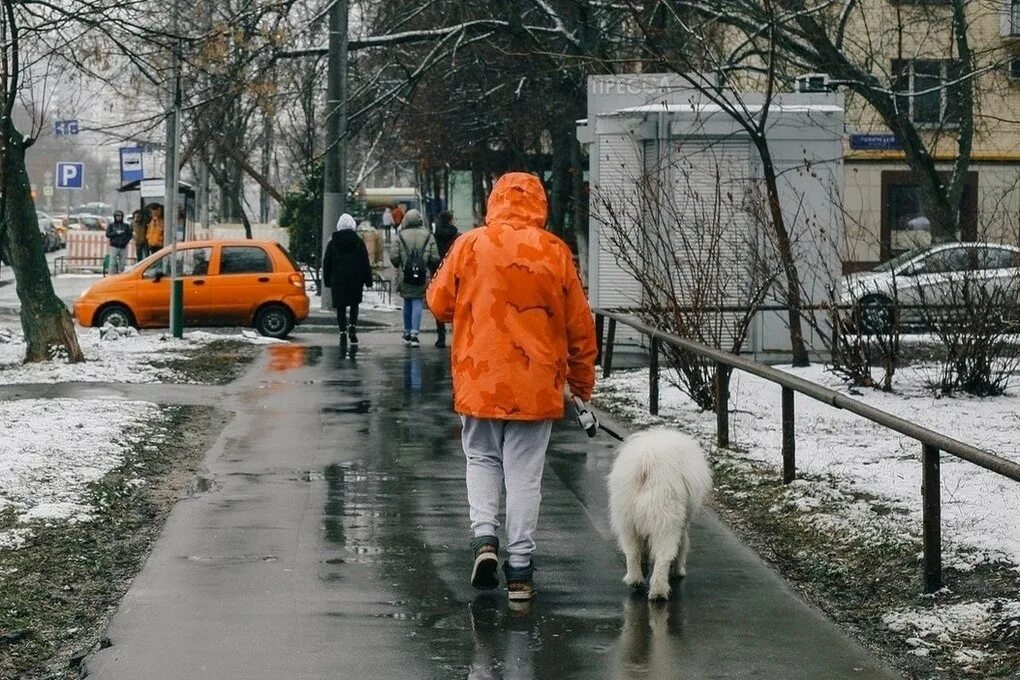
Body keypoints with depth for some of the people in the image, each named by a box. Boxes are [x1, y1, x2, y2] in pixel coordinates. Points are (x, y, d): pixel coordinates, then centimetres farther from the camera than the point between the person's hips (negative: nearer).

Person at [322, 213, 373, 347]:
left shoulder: (332, 243, 3)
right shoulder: (358, 242, 0)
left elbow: (326, 264, 7)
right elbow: (366, 263, 1)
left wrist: (327, 281, 14)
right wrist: (368, 280, 5)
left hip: (338, 280, 0)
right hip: (355, 279, 0)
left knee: (340, 307, 3)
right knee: (354, 304, 15)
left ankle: (343, 332, -3)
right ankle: (352, 326, -5)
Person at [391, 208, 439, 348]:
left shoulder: (400, 236, -4)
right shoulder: (428, 236, -2)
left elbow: (394, 257, -5)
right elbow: (435, 258, -2)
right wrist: (430, 269, 16)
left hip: (405, 277, 1)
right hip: (422, 277, -1)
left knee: (407, 304, 15)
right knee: (418, 303, 1)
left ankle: (407, 332, 24)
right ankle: (414, 332, -12)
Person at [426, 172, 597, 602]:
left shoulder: (469, 246, -4)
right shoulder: (555, 252, -3)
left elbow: (440, 304, 6)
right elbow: (579, 324, 3)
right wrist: (582, 380, 16)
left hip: (480, 378, 0)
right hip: (536, 383, 0)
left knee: (482, 459, 18)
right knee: (524, 473, 6)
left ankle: (484, 535, -2)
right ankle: (520, 569, 7)